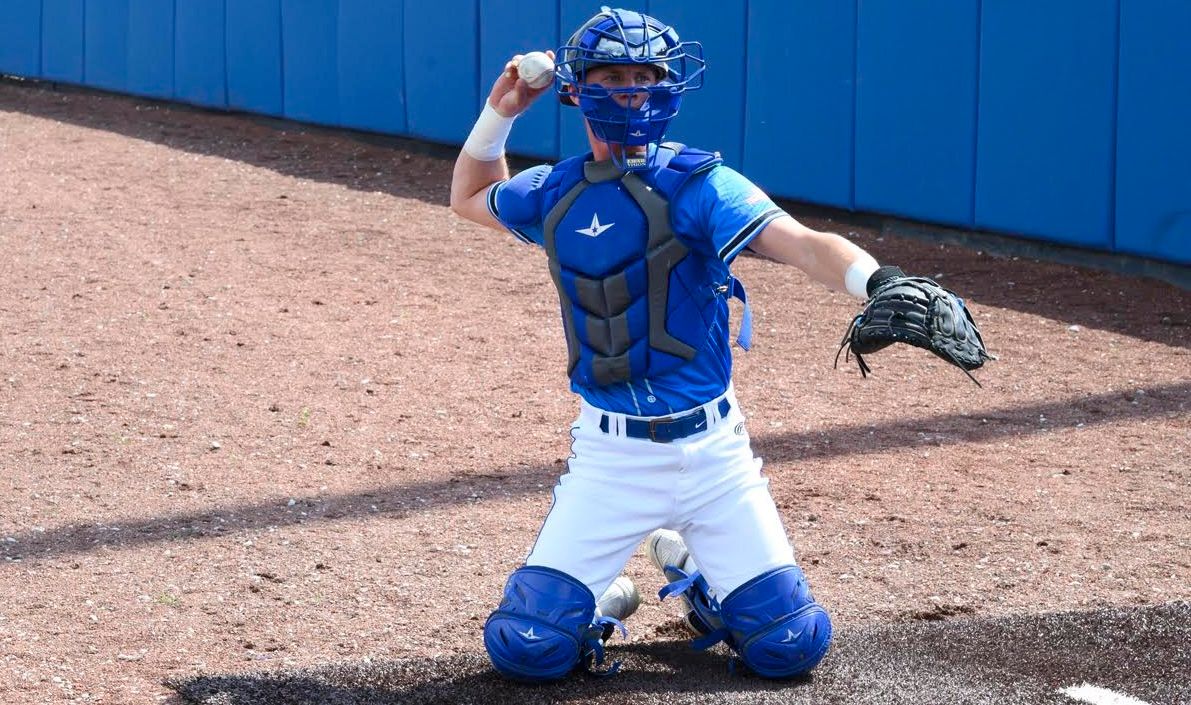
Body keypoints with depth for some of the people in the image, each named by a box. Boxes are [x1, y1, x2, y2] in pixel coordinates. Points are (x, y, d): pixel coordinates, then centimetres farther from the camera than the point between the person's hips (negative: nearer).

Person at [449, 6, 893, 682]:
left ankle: (690, 564, 27)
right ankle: (605, 596, 25)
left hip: (711, 451, -2)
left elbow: (804, 244, -26)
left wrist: (875, 280, -47)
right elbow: (469, 198, 26)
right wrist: (498, 114, 8)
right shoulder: (554, 193, 4)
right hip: (608, 455, 2)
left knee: (793, 647, -3)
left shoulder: (697, 184, -10)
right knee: (525, 650, -9)